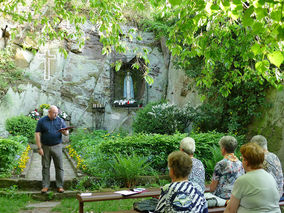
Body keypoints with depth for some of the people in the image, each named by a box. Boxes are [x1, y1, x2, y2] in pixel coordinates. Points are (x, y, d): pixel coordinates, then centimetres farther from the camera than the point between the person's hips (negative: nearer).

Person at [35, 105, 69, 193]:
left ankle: (60, 186, 7)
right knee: (45, 167, 4)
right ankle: (45, 186, 12)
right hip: (45, 147, -1)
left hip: (57, 147, 1)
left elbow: (67, 133, 6)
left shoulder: (60, 121, 5)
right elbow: (37, 134, -2)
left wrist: (65, 132, -19)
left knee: (59, 167, 0)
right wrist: (39, 148, -9)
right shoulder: (41, 121, 0)